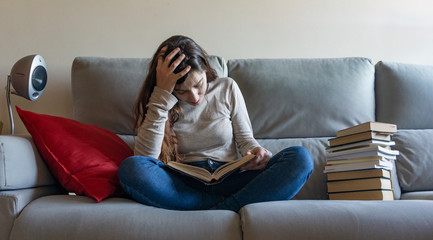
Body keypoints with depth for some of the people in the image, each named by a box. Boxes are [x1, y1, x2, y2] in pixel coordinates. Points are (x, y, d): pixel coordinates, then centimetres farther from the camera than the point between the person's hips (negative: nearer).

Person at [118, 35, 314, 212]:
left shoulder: (227, 88, 7)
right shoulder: (157, 103, 2)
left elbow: (245, 138, 13)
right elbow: (145, 157, -13)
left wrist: (254, 152, -12)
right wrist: (161, 96, -16)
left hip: (229, 180, 2)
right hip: (184, 185, -1)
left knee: (300, 158, -20)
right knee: (130, 168, -32)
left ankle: (217, 212, -28)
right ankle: (223, 207, -22)